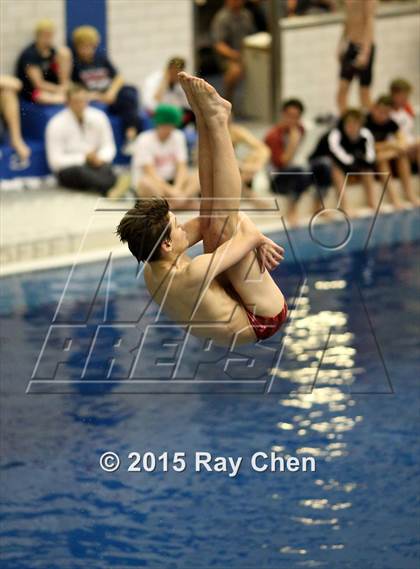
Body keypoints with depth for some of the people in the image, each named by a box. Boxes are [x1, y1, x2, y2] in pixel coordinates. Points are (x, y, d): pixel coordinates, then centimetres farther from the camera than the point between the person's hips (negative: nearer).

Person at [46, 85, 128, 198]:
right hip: (68, 169, -3)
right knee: (79, 170, -38)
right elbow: (56, 160, -12)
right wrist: (84, 158, -19)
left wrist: (100, 158, -17)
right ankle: (112, 188, -65)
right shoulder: (57, 124, -11)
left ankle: (112, 191, -66)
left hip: (96, 163, 3)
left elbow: (109, 147, 6)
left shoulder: (98, 117, -1)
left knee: (105, 168, -33)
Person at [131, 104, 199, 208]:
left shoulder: (178, 137, 3)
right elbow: (150, 173, -21)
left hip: (171, 181, 4)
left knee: (195, 179, -23)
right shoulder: (144, 141, -12)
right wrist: (170, 191, -33)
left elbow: (181, 167, -6)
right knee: (146, 183, -39)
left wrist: (177, 188, -25)